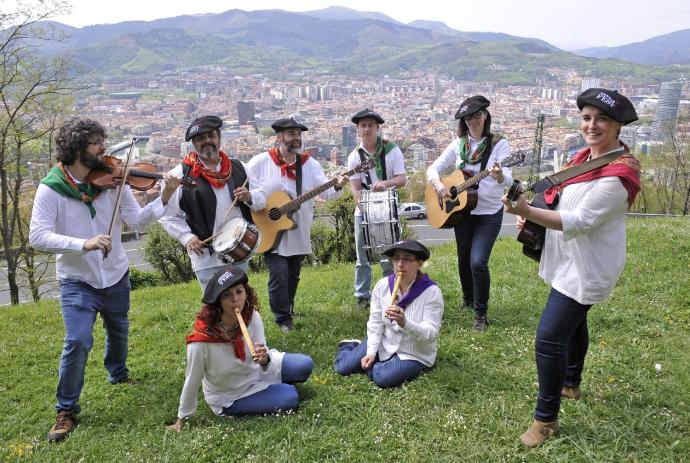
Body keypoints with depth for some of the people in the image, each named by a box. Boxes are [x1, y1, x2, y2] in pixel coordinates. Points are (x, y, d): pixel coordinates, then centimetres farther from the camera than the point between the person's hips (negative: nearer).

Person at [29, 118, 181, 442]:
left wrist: (164, 199, -29)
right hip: (76, 281, -4)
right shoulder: (51, 189, -15)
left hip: (116, 276, 4)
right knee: (78, 341, -17)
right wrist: (84, 243, -36)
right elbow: (37, 236, -23)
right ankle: (66, 409, 6)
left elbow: (136, 219, -13)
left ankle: (118, 374, 54)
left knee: (118, 332, 23)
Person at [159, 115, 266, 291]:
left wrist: (249, 197, -10)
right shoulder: (181, 174, -6)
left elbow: (262, 199, 12)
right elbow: (167, 215, -5)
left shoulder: (238, 168, 7)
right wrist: (187, 238, -16)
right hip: (207, 257, -4)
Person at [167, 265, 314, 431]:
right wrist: (182, 419, -5)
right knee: (290, 398, -17)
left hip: (254, 371, 4)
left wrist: (264, 359, -41)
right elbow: (192, 381, -20)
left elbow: (263, 352, -16)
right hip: (228, 397, -4)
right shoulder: (202, 339, -34)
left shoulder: (252, 316, -22)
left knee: (304, 365, -8)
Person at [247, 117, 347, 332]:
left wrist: (337, 187, -26)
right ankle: (283, 320, 8)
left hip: (298, 233, 4)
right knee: (279, 274, -11)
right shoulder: (260, 162, -6)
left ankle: (287, 312, 37)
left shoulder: (310, 164, 2)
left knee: (292, 275, 15)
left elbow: (325, 192, -5)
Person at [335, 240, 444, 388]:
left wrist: (405, 323, -40)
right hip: (383, 344, 4)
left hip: (414, 355, -3)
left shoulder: (431, 292, -20)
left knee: (383, 378, -29)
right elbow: (375, 323, -3)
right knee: (343, 367, -2)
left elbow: (431, 334, -23)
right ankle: (350, 346, 32)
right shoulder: (383, 285, -8)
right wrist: (371, 351, -12)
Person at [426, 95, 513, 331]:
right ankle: (468, 298, 42)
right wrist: (438, 184, -17)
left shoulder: (499, 143, -8)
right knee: (464, 260, 15)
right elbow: (433, 168, 4)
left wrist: (500, 176, -40)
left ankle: (481, 313, 4)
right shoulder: (458, 144, 1)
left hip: (489, 213, -4)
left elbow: (508, 180, -17)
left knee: (478, 262, -15)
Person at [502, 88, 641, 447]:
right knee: (572, 322, 27)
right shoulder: (589, 155, 3)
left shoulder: (616, 176, -27)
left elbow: (580, 222, -31)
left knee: (549, 338, -11)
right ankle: (570, 384, 50)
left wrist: (527, 211, -40)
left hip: (585, 269, -10)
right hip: (573, 262, 10)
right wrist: (533, 216, 2)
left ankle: (546, 419, 4)